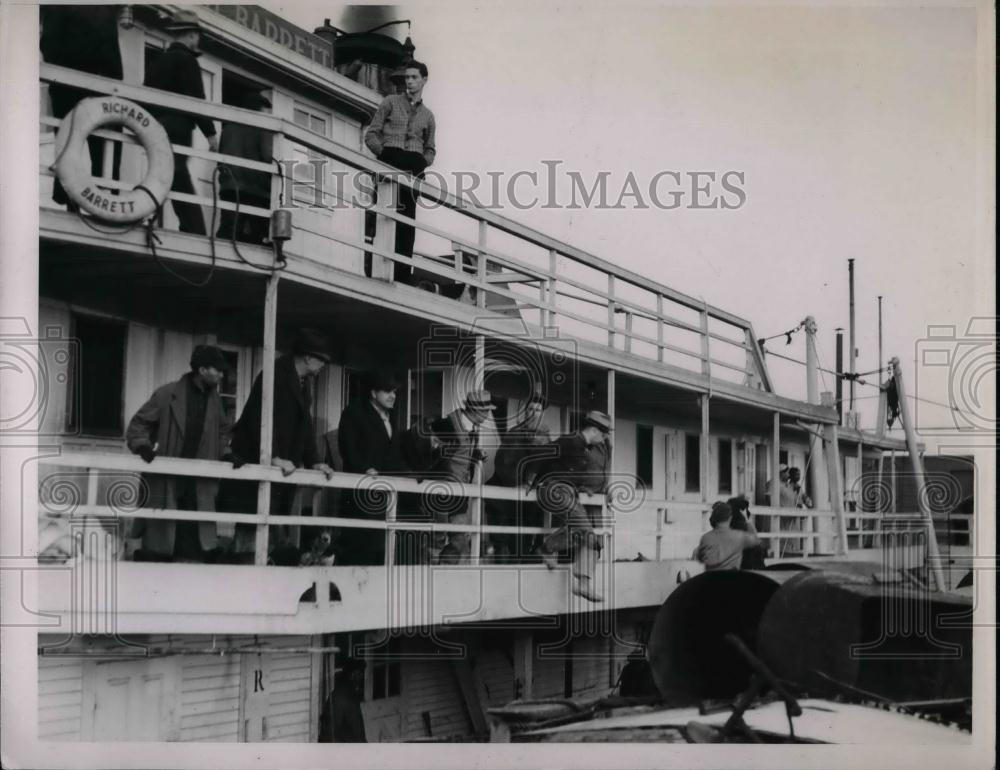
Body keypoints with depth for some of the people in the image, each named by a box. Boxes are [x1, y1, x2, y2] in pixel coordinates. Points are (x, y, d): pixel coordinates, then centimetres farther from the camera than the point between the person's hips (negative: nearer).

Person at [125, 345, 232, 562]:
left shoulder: (214, 400, 8)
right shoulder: (167, 395, -7)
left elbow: (222, 430, 25)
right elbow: (138, 424, -1)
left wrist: (225, 453, 9)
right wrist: (143, 446, -17)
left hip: (198, 482, 4)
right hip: (164, 480, -4)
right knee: (157, 548, -1)